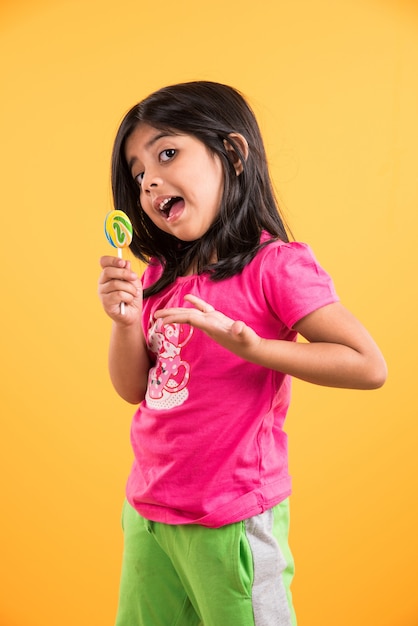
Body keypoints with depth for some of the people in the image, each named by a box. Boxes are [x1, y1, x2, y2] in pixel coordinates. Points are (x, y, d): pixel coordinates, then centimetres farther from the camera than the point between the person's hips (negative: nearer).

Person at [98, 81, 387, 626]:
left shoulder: (274, 267, -16)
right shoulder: (160, 276, 4)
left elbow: (369, 366, -21)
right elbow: (134, 390, 8)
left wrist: (246, 344, -26)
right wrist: (127, 321, -10)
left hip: (230, 522, -6)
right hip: (147, 510, 7)